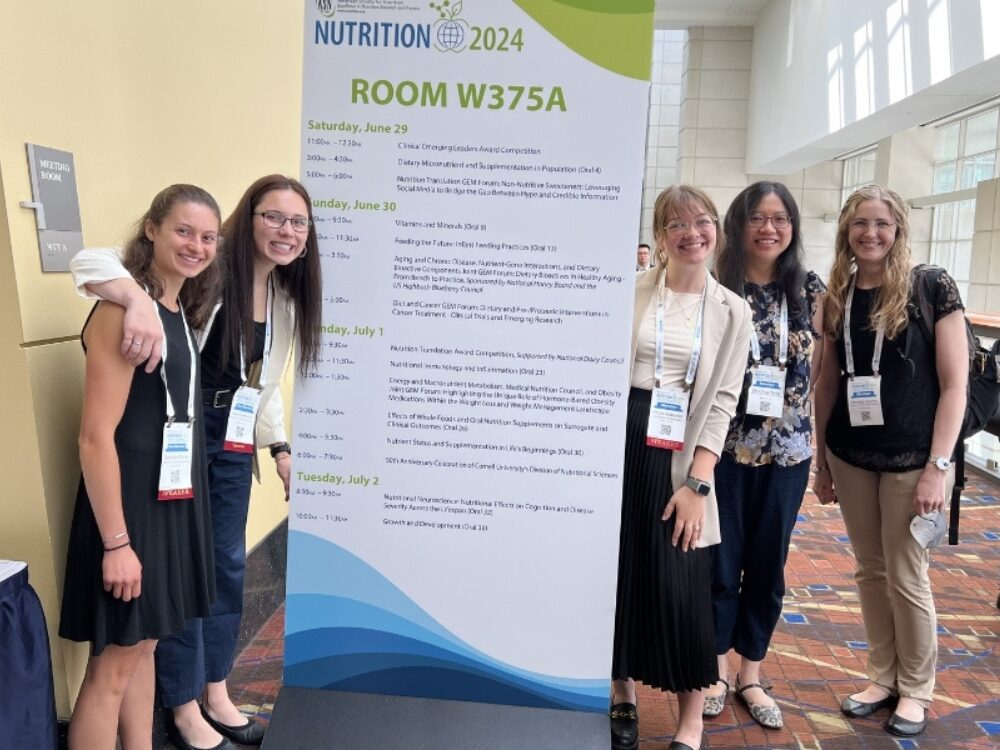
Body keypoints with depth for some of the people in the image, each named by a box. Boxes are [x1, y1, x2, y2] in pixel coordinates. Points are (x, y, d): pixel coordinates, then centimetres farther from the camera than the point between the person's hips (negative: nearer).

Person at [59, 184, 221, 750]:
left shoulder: (182, 312, 9)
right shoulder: (125, 311, -18)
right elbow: (96, 438, -21)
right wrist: (116, 543, -20)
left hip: (174, 498, 8)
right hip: (128, 501, -8)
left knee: (146, 644, 20)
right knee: (114, 664, 6)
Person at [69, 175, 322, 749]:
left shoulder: (286, 300, 5)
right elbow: (91, 261, -27)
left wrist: (280, 447, 12)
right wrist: (139, 300, -46)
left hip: (233, 446, 7)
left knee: (229, 566, 16)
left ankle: (216, 694, 36)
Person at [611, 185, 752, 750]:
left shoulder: (733, 311, 4)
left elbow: (723, 399, 0)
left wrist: (698, 482, -8)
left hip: (679, 454, 0)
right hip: (617, 440, 0)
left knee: (680, 585, 2)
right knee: (615, 572, 10)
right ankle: (623, 696, 34)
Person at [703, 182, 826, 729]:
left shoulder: (811, 291, 3)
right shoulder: (716, 285, -5)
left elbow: (822, 369, 7)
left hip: (788, 450, 3)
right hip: (724, 448, -2)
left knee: (767, 566, 14)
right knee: (720, 563, 9)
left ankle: (750, 674, 33)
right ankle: (717, 669, 31)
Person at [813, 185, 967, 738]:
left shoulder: (931, 287, -9)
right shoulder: (838, 297, 4)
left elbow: (954, 384, -10)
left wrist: (939, 465, -15)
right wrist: (821, 460, 9)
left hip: (912, 458, -4)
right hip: (851, 456, 4)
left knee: (906, 576, 7)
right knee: (870, 571, 14)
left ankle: (916, 688, 28)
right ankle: (883, 676, 32)